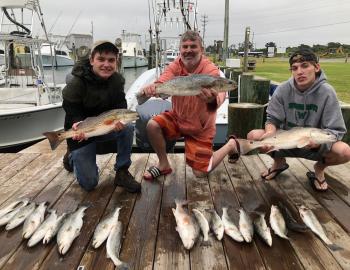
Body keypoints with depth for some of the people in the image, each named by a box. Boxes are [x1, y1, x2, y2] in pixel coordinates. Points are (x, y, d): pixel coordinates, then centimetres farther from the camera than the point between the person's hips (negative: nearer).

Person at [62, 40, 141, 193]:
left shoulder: (117, 80, -9)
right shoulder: (76, 84, -21)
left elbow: (120, 106, -11)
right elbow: (71, 112, -17)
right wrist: (78, 123, -40)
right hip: (81, 133, -3)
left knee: (128, 128, -29)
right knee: (89, 183, -4)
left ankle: (122, 173, -10)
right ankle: (72, 157, 29)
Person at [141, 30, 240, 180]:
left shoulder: (211, 70, -23)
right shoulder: (176, 66, -11)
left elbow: (219, 95, -41)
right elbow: (161, 83, -27)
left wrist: (212, 100, -67)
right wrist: (152, 88, -51)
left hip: (200, 127, -4)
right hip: (177, 117, 4)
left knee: (200, 173, 0)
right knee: (152, 126, -22)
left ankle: (231, 144, 25)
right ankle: (164, 165, 3)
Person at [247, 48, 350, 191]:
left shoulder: (326, 92, -16)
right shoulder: (283, 89, -11)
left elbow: (336, 130, -14)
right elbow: (272, 118, -4)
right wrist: (270, 132, -27)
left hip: (315, 147, -1)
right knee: (253, 136, -21)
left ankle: (319, 168, 8)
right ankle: (279, 162, 12)